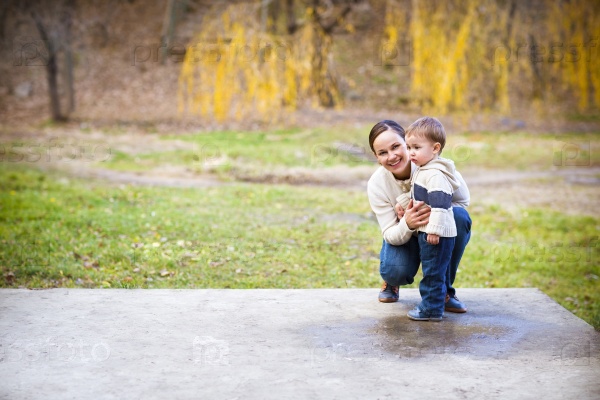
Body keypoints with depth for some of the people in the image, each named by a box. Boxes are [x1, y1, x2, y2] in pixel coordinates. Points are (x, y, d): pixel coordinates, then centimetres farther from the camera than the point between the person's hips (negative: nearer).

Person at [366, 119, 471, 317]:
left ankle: (444, 288, -13)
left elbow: (463, 201, -15)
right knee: (395, 271, -32)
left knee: (460, 217, -33)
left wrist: (431, 211, -34)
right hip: (403, 236, 0)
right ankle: (391, 281, 11)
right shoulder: (376, 184, -22)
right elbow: (390, 235, -19)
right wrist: (407, 225, -44)